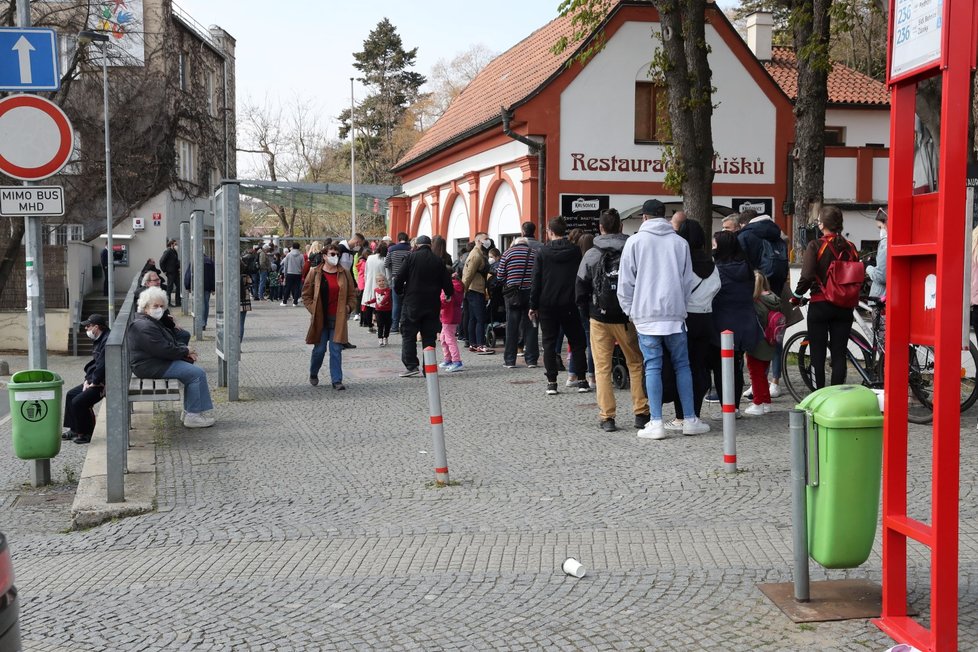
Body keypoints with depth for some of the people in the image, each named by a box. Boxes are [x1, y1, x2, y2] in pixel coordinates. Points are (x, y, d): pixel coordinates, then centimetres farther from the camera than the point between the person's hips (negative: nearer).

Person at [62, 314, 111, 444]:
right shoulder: (99, 340, 13)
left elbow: (102, 366, -27)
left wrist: (94, 383, -16)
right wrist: (88, 379, 7)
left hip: (104, 383, -11)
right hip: (96, 380, 11)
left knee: (78, 402, -18)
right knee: (71, 394, 14)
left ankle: (85, 434, -1)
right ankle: (74, 429, 21)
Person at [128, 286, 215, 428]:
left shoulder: (152, 322, 16)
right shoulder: (145, 327, -21)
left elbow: (171, 342, 19)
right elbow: (164, 350, -24)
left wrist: (185, 349, 1)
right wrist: (185, 351, -10)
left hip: (158, 362, 12)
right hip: (150, 367, -12)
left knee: (191, 368, 16)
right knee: (197, 374, -14)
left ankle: (189, 411, 13)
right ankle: (193, 416, -10)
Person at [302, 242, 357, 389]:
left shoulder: (344, 273, 5)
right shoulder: (315, 273, 0)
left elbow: (352, 294, 12)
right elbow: (306, 295, 4)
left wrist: (349, 307, -3)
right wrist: (313, 309, -6)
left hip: (338, 319, 1)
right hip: (320, 319, -1)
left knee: (336, 350, -1)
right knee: (319, 349, 6)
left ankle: (336, 380, 4)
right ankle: (313, 374, 31)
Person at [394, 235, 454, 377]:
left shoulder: (411, 257, -3)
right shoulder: (438, 261, 5)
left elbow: (400, 277, -6)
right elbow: (447, 283, 5)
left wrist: (398, 291, 11)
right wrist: (449, 294, 25)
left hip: (412, 303, -3)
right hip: (432, 305, 3)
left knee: (408, 335, 3)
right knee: (429, 336, 7)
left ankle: (411, 365, -6)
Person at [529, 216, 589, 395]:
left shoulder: (543, 251, -3)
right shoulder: (575, 251, -1)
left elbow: (536, 280, -3)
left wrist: (533, 305, 1)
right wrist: (580, 301, 13)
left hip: (547, 305, 0)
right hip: (569, 304, 1)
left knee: (549, 343, 6)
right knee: (576, 342, 9)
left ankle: (551, 382, 2)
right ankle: (581, 381, 7)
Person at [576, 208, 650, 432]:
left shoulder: (591, 255, -3)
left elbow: (581, 289, 1)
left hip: (600, 319, 0)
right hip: (628, 318, 0)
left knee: (602, 368, 6)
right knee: (636, 364, 13)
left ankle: (607, 417, 3)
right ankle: (641, 413, 11)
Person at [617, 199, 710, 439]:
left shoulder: (635, 241, 1)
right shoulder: (680, 242, 7)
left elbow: (625, 282, 0)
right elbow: (689, 281, 10)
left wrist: (630, 311, 11)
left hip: (646, 314, -2)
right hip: (675, 313, 2)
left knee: (652, 367, -1)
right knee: (682, 365, 8)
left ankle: (656, 423, -3)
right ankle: (690, 419, 10)